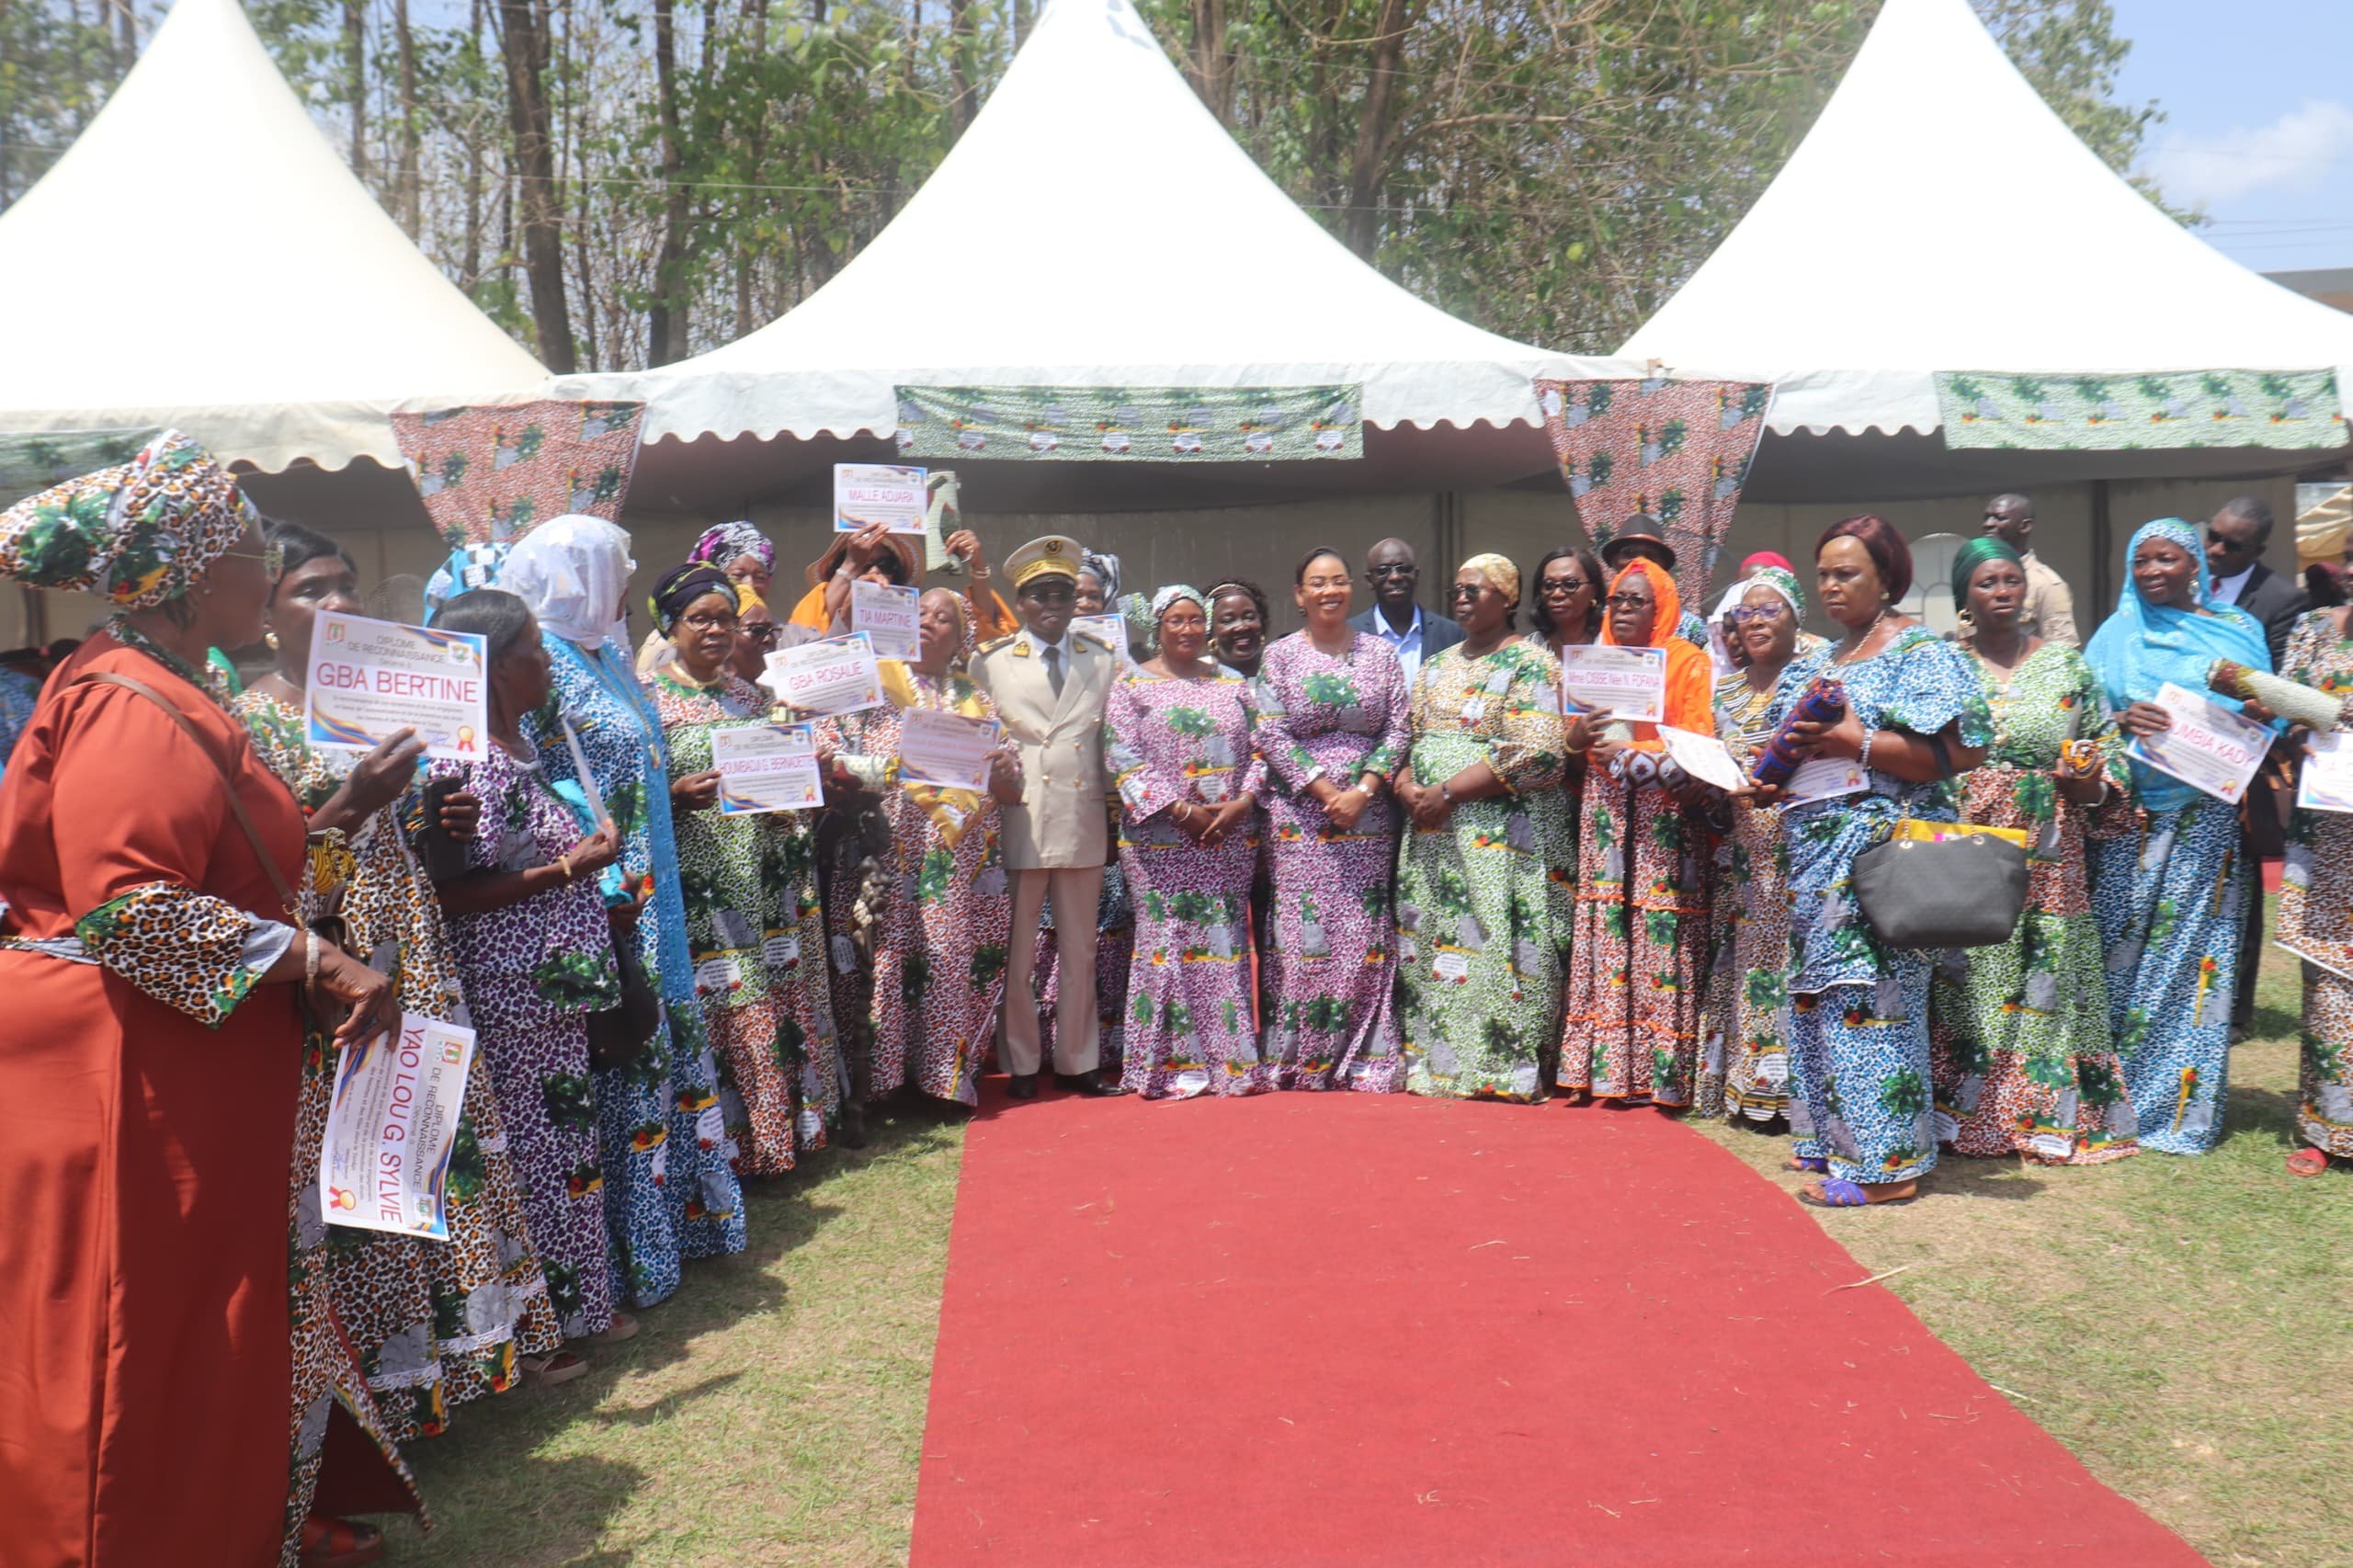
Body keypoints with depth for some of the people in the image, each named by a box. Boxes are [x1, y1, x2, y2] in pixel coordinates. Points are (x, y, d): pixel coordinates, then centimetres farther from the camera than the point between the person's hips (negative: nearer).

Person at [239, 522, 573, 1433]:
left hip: (414, 972, 8)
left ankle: (481, 1340, 23)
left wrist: (439, 825, 7)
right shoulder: (247, 724, -8)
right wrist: (350, 808, -25)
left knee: (450, 1145, 11)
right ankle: (380, 1389, 7)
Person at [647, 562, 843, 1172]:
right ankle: (725, 1145, 5)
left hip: (766, 888, 5)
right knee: (712, 1015, -5)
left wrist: (788, 810, 1)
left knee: (779, 1003, 6)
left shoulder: (753, 697, 15)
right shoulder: (650, 700, -2)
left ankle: (779, 1131, 18)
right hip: (698, 890, -5)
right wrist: (679, 797, -22)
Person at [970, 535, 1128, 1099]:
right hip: (1019, 821, -2)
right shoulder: (991, 661, 4)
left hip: (1083, 822, 2)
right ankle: (1021, 1065, 17)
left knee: (1080, 952, 10)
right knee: (1017, 953, 3)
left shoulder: (1104, 660, 11)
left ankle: (1076, 1062, 22)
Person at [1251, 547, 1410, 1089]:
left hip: (1368, 815, 2)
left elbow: (1398, 729, 4)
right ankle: (1302, 1060, 6)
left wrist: (1362, 791, -9)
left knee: (1366, 934, 0)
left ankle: (1365, 1059, 7)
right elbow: (1271, 735, -3)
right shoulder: (1279, 655, 4)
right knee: (1302, 933, -3)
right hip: (1300, 815, -1)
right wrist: (1327, 790, -10)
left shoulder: (1380, 653, 9)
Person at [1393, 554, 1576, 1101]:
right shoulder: (1437, 666, 20)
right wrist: (1408, 789, -4)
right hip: (1430, 833, 7)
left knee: (1493, 946, -10)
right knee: (1426, 946, 5)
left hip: (1501, 833, -7)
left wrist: (1448, 792, -16)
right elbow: (1407, 738, 19)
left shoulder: (1532, 664, -3)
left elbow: (1534, 752, -15)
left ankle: (1502, 1069, -4)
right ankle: (1432, 1061, 13)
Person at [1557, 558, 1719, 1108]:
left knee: (1662, 939, -8)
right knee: (1605, 933, -1)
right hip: (1606, 813, 5)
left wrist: (1631, 750, -13)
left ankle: (1663, 1072, -5)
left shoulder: (1690, 663, 3)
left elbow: (1697, 741, -4)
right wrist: (1584, 733, -4)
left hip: (1667, 817, -4)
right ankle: (1605, 1067, 1)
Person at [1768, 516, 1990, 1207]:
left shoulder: (1919, 651, -6)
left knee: (1868, 994, -7)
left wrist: (1860, 744, -19)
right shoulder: (1824, 659, 18)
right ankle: (1833, 1137, 22)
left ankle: (1883, 1161, -1)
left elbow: (1962, 749, -16)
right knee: (1819, 990, 11)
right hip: (1818, 848, 8)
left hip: (1882, 848, -8)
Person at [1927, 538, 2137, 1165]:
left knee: (2046, 976, 2)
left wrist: (2086, 777, -11)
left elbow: (2107, 752, 10)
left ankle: (2048, 1113, 13)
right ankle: (1962, 1111, 9)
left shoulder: (2067, 667, 8)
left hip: (2047, 858, 1)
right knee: (1964, 978, -1)